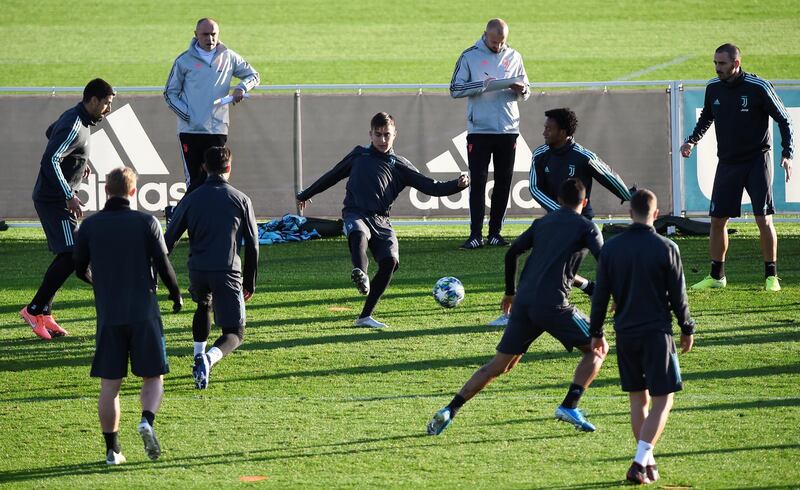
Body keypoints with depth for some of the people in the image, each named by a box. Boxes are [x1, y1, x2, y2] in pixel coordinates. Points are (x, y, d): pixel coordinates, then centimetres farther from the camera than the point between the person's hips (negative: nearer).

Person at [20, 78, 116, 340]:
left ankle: (44, 313, 13)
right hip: (54, 200, -10)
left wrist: (80, 161, 32)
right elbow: (50, 161, -28)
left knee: (65, 256, 10)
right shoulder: (74, 127, -20)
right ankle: (35, 309, -9)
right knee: (71, 255, -14)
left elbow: (50, 132, 32)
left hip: (57, 199, 10)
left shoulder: (74, 118, 11)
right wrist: (69, 196, -26)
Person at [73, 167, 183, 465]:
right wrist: (176, 295, 12)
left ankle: (112, 449, 4)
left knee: (109, 384, 5)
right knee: (153, 376, 8)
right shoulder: (146, 223, -3)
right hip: (143, 312, -1)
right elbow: (163, 264, -5)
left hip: (108, 314, 2)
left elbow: (80, 269, 10)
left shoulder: (90, 225, 2)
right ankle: (147, 421, -19)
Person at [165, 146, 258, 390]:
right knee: (234, 333, 0)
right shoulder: (241, 200, 4)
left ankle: (199, 356, 28)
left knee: (203, 306, 36)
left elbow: (168, 241, 6)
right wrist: (250, 282, 16)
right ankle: (210, 359, -30)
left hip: (197, 270, 3)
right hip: (228, 272, -3)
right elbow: (252, 244, 7)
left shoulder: (190, 200, 7)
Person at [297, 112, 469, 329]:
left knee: (390, 260, -21)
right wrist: (306, 195, 40)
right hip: (355, 213, -1)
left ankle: (365, 315, -13)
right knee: (359, 234, -38)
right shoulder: (359, 155, 17)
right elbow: (333, 176, 30)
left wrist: (457, 185, -8)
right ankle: (360, 273, -68)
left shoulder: (400, 165, 14)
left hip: (381, 221, 1)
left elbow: (431, 187, 8)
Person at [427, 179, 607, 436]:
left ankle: (450, 410, 2)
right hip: (554, 305, -5)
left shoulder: (542, 223, 20)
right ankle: (569, 406, -4)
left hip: (523, 302, 5)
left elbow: (512, 252, 18)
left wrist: (510, 292, 28)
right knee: (596, 349, 12)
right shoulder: (586, 227, 5)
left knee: (499, 364, 12)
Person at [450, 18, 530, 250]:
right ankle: (476, 234, -6)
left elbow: (526, 92, 15)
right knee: (477, 182, -5)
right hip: (479, 130, -3)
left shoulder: (514, 57, 11)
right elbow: (455, 89, -5)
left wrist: (521, 89, -9)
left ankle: (495, 232, 11)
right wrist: (483, 85, -17)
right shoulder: (470, 56, 1)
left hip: (508, 130, 3)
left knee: (503, 182, 4)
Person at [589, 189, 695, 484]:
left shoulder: (611, 248, 1)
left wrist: (596, 333, 14)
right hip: (657, 332, -4)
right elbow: (678, 294, -3)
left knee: (638, 399, 15)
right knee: (663, 401, 0)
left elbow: (600, 294, 4)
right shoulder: (666, 249, -8)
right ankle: (640, 463, -13)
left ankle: (647, 462, 18)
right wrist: (687, 329, 10)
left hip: (625, 334, 4)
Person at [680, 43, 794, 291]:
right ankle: (716, 276, 16)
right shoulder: (713, 88, 1)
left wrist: (787, 154, -15)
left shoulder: (759, 87, -13)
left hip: (757, 161, -4)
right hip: (727, 163, 4)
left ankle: (771, 276, 3)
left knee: (764, 220, -9)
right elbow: (706, 117, 21)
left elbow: (784, 120, -5)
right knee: (717, 220, 3)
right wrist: (692, 140, 4)